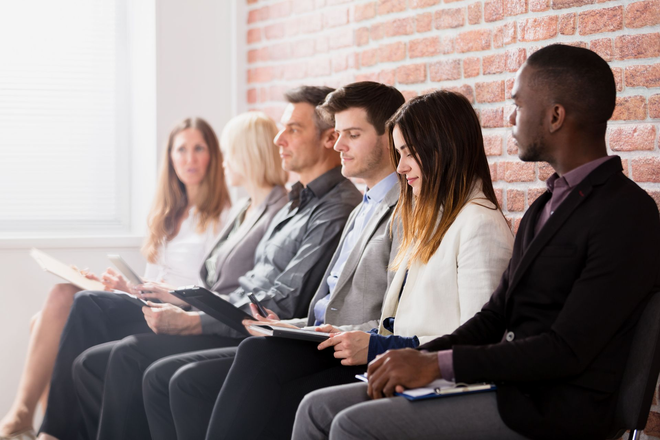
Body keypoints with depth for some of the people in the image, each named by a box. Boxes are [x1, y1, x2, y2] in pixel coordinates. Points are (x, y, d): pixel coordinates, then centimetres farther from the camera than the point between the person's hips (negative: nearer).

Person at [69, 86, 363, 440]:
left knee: (131, 356, -25)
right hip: (232, 325, 10)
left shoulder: (337, 210, -12)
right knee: (91, 364, 1)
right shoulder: (296, 204, 22)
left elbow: (283, 307, -19)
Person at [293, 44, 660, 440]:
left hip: (553, 408, -9)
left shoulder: (628, 214, -14)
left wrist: (439, 363, -18)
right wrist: (422, 356, -2)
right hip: (505, 380, 9)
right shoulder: (546, 207, 18)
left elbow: (568, 350, -20)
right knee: (320, 408, 0)